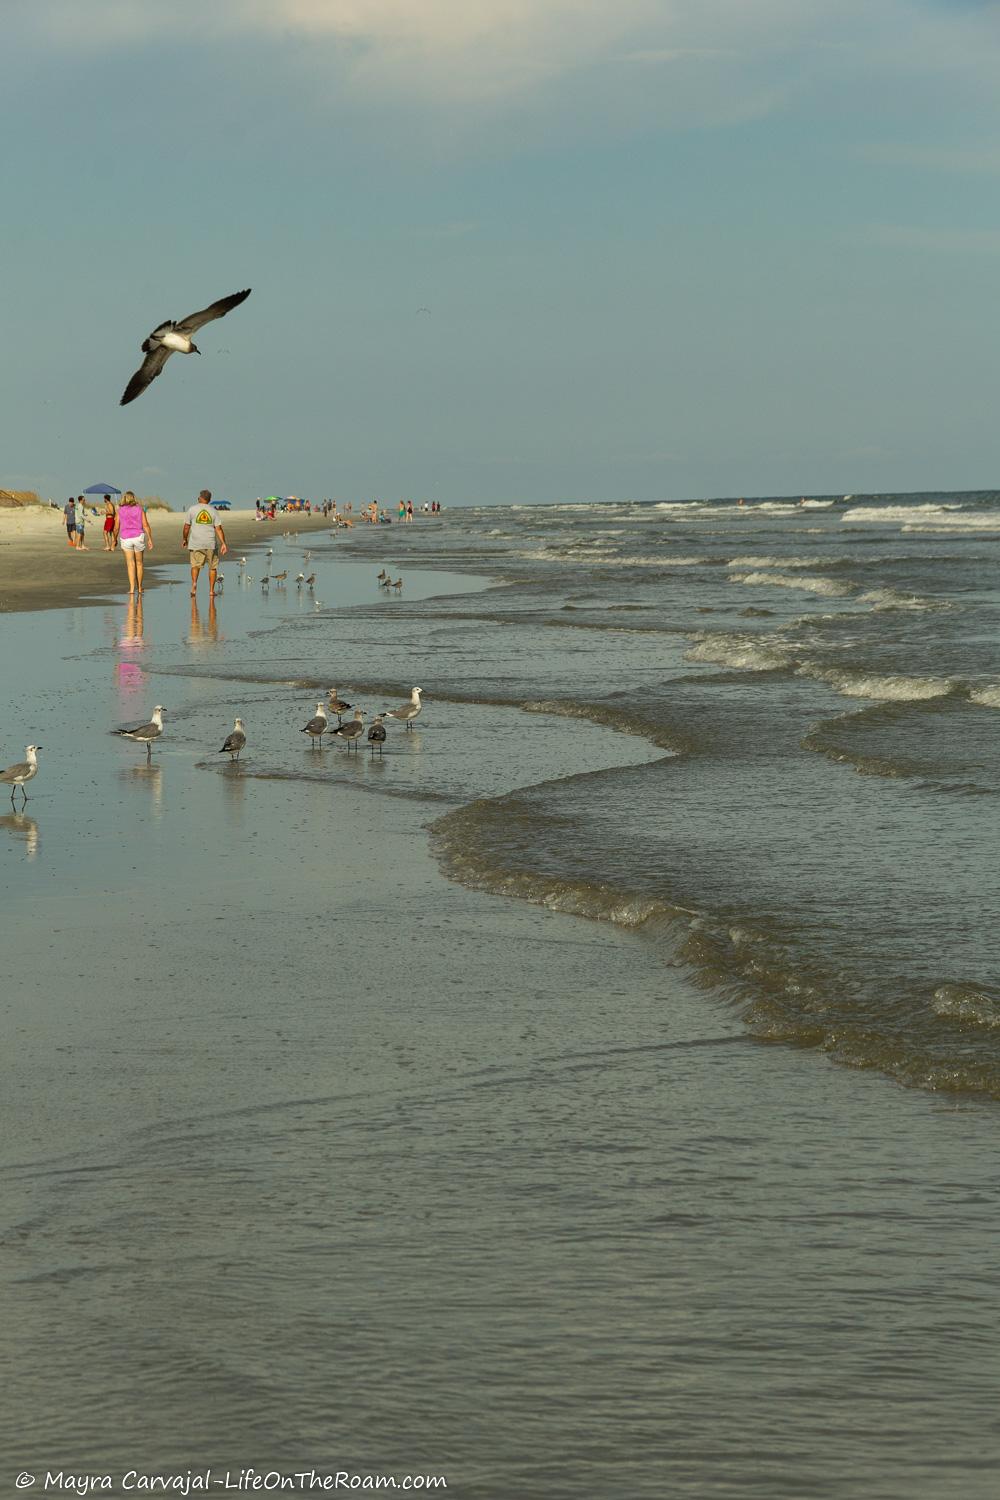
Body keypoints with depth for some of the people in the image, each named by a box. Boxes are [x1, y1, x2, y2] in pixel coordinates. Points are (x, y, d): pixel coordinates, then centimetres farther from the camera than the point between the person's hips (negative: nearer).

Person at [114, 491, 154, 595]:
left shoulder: (120, 510, 3)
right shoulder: (139, 509, 2)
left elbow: (116, 528, 4)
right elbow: (146, 525, -4)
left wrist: (114, 540, 18)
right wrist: (150, 539, -3)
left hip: (125, 538, 0)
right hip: (138, 537, 0)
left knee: (130, 565, -1)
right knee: (139, 563, 14)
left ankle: (132, 588, -14)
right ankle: (139, 588, 23)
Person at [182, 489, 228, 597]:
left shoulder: (192, 509, 1)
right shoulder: (213, 511, 4)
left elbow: (186, 527, 2)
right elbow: (218, 529, -2)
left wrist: (184, 539, 16)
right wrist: (223, 543, -3)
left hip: (195, 543, -1)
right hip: (211, 543, 1)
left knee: (195, 565, 7)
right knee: (212, 567, 12)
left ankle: (194, 583, -20)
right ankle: (211, 590, 12)